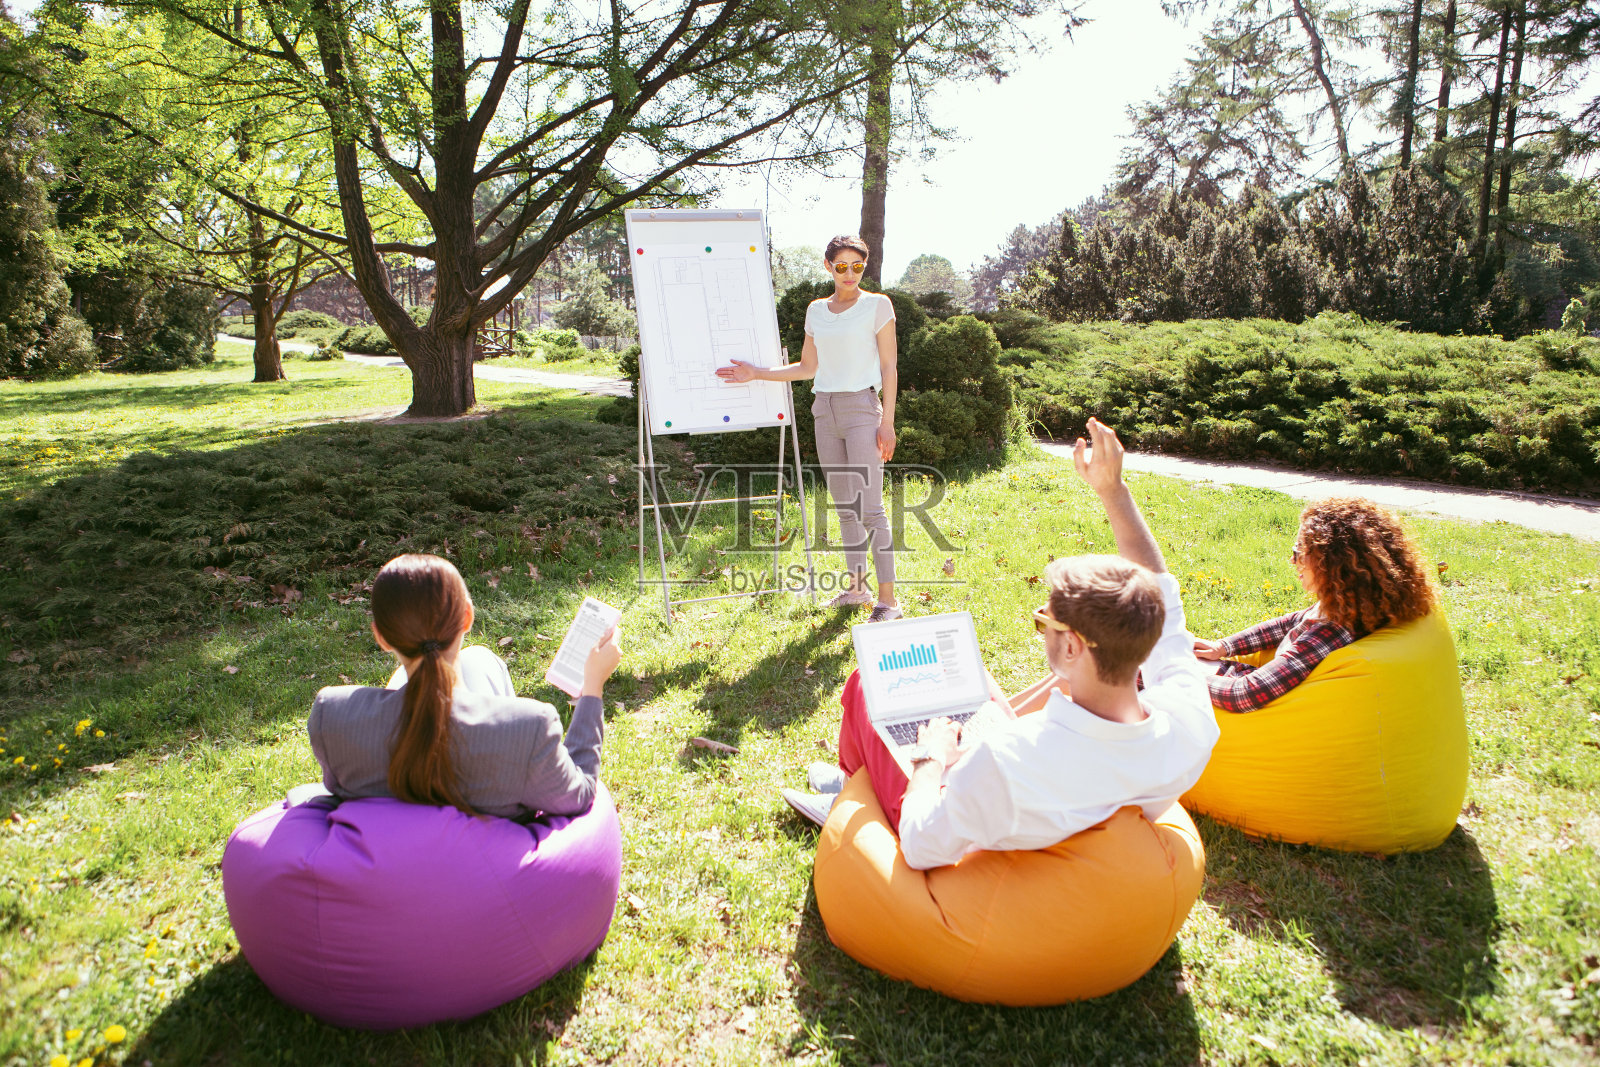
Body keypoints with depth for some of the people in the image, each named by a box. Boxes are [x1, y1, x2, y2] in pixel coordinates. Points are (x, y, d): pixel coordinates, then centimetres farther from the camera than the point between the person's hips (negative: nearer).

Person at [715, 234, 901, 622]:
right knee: (843, 505, 9)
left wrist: (887, 422, -10)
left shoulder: (877, 305, -1)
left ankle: (887, 599, -6)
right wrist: (755, 373, 11)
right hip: (824, 409, 5)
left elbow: (889, 367, -3)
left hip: (861, 407, -5)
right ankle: (856, 587, 19)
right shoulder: (816, 310, 12)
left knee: (869, 506, -10)